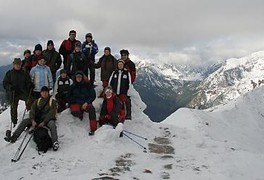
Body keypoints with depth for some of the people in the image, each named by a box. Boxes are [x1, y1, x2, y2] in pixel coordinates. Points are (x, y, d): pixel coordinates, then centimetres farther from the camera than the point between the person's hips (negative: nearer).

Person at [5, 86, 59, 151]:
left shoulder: (52, 101, 0)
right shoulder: (37, 101, 12)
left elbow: (52, 113, -11)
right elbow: (32, 111, 1)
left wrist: (44, 122, -23)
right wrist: (33, 121, -19)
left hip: (47, 119, -5)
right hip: (37, 119, 5)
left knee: (52, 123, -37)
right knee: (24, 121, -14)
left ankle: (55, 142, -51)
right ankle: (14, 136, -19)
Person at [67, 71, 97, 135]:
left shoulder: (87, 85, 8)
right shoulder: (72, 87, 12)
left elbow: (93, 95, 4)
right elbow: (68, 98, 15)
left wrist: (86, 102, -11)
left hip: (86, 103, 0)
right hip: (75, 104, 1)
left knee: (91, 109, -35)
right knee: (75, 112, -35)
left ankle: (93, 129, -34)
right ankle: (80, 114, 3)